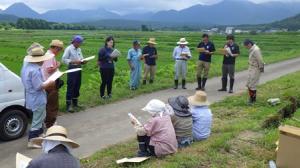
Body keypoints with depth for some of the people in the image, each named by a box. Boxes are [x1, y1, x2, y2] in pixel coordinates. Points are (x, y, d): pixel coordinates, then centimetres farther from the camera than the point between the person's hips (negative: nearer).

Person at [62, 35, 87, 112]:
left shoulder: (79, 49, 12)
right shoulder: (68, 49, -9)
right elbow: (64, 59, -13)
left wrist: (83, 61, -5)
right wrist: (74, 61, -22)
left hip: (78, 68, 7)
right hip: (72, 69, -7)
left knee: (77, 86, 13)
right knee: (70, 87, -5)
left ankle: (75, 103, 25)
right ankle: (68, 105, 0)